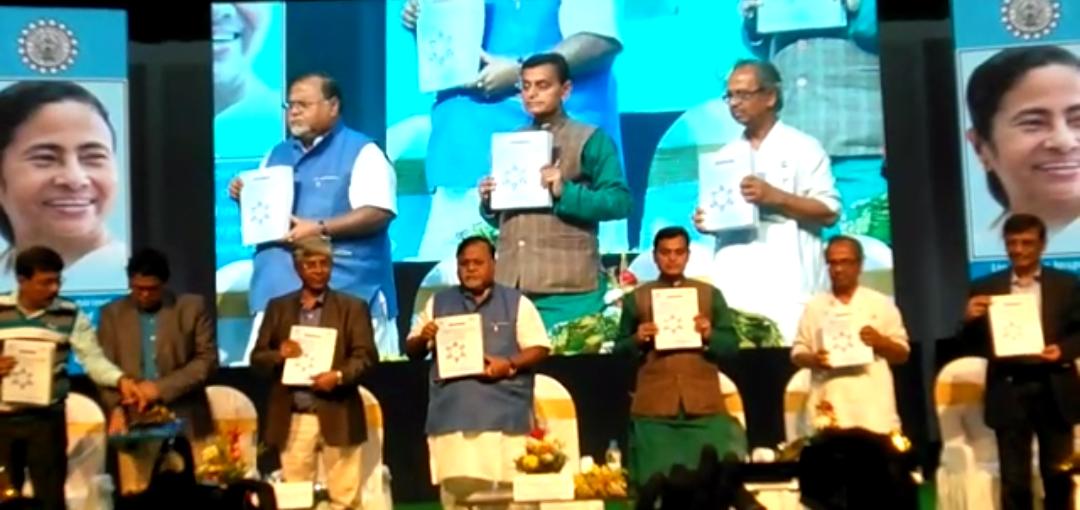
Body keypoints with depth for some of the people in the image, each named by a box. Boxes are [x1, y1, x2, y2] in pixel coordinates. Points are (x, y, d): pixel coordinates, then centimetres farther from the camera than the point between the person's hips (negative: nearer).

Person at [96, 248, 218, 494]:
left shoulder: (193, 307, 3)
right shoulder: (112, 313, 9)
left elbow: (207, 360, -2)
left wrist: (161, 388, -11)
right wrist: (115, 407, -11)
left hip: (184, 424, -1)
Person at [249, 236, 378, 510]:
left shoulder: (353, 307, 5)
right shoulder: (278, 307, 12)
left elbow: (366, 355, -2)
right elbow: (257, 357, 10)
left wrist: (339, 376, -20)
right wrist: (278, 355, -12)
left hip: (336, 416, -2)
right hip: (292, 419, 2)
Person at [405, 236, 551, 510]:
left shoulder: (517, 303, 7)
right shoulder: (438, 303, 14)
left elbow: (539, 348, 4)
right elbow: (412, 351, 16)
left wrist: (509, 364, -14)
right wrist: (423, 338, -7)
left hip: (504, 415, -2)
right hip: (453, 415, 2)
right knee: (457, 488, -1)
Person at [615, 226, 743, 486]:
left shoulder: (710, 294, 10)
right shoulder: (636, 298, 8)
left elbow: (732, 344, 9)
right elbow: (620, 350, 10)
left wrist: (710, 335, -10)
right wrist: (637, 340, -10)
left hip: (704, 404, 1)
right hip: (653, 406, -1)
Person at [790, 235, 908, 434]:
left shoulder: (881, 304, 9)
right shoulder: (814, 307, 11)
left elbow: (902, 353, 10)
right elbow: (797, 354, 12)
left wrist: (880, 341, -10)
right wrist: (813, 360, -11)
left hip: (874, 411, 0)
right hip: (830, 410, 0)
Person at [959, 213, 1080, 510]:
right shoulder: (985, 288, 6)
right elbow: (973, 344, 3)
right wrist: (970, 319, -17)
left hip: (1054, 391, 1)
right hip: (1009, 392, 0)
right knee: (1014, 482, 2)